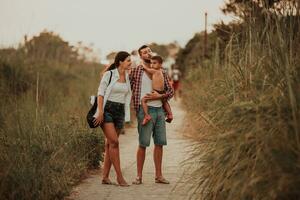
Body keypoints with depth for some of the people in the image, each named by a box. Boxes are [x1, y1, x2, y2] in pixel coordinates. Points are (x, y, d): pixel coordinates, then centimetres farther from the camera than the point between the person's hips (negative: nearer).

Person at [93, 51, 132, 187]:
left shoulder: (128, 77, 10)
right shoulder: (109, 74, -6)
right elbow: (100, 93, -8)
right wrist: (100, 112, -16)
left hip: (120, 112, 6)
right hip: (107, 110, -6)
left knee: (110, 144, 6)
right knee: (114, 142, -14)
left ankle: (105, 177, 8)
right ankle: (119, 176, -10)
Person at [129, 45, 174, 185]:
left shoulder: (161, 72, 13)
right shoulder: (136, 71, 2)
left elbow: (170, 91, 8)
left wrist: (159, 96, -7)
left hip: (159, 110, 5)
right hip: (145, 110, -4)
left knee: (159, 143, 6)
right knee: (143, 144, -5)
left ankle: (158, 175, 13)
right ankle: (139, 176, 2)